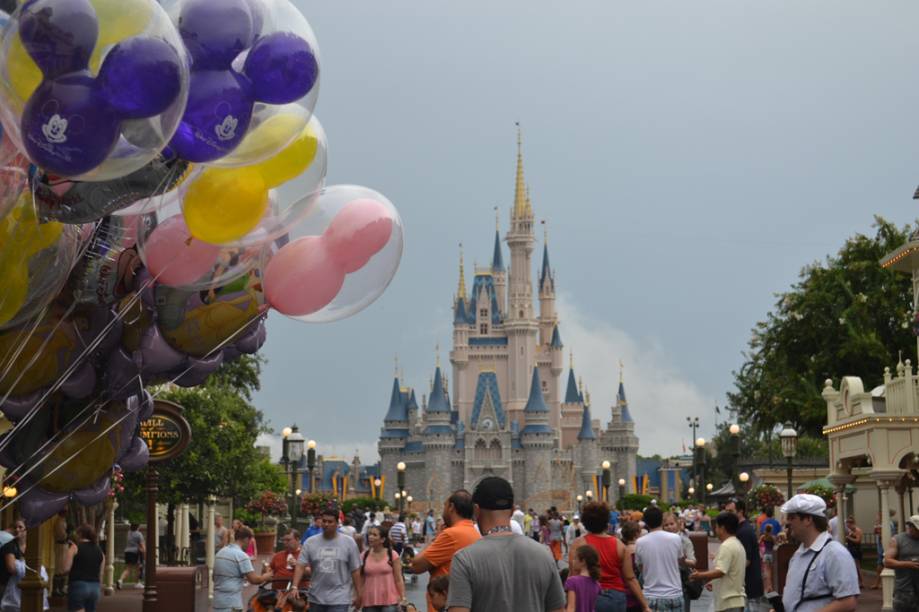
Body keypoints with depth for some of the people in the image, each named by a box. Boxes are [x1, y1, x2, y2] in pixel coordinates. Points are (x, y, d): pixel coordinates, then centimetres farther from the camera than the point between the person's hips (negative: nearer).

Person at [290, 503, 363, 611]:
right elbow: (300, 566, -5)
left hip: (339, 599, -3)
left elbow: (355, 570, 1)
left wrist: (359, 594, 1)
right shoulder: (310, 542, 1)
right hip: (316, 598, 3)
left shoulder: (348, 542, -2)